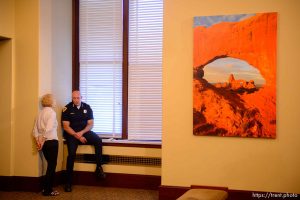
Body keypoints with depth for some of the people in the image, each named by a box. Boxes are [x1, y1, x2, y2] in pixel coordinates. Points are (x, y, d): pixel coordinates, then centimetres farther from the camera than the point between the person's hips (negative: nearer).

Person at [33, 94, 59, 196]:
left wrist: (38, 140, 0)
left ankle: (46, 188, 22)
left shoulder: (40, 113, 10)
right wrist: (42, 141, -17)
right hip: (51, 141, -7)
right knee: (52, 165, 2)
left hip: (44, 142, 7)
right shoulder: (51, 112, -11)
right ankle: (48, 190, 6)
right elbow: (49, 129, -22)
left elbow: (35, 130, 6)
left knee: (50, 165, 18)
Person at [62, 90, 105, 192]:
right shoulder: (67, 109, -4)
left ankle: (99, 167, -16)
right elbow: (66, 126, -7)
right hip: (72, 134, -2)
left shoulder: (87, 107, 3)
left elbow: (90, 124, 3)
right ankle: (68, 181, -12)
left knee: (98, 140, -24)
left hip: (84, 132, 3)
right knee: (72, 154, -22)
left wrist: (81, 133, -14)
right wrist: (77, 136, -17)